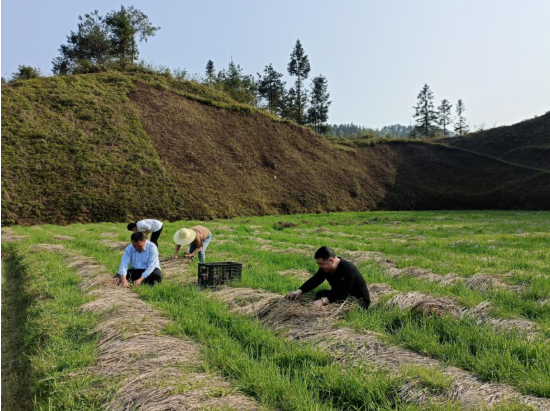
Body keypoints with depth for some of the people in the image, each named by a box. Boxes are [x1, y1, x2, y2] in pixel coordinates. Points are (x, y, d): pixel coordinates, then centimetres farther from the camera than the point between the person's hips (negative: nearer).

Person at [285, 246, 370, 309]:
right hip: (340, 296, 7)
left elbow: (342, 294, -36)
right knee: (320, 295, -14)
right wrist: (299, 291, -11)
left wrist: (323, 301, -46)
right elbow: (314, 280, 4)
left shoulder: (348, 269, -30)